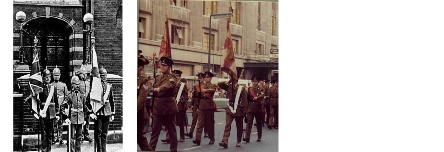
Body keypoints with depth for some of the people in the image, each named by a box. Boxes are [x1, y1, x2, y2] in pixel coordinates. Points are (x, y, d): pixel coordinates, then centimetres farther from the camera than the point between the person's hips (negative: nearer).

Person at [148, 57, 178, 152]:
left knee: (171, 130, 4)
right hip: (157, 108, 5)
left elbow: (168, 85, -29)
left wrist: (159, 89, -48)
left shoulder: (172, 78, -3)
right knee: (155, 131, 2)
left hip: (169, 108, -4)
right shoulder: (157, 78, 15)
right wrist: (151, 109, 12)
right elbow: (153, 94, 17)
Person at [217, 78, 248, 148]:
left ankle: (238, 142, 25)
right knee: (227, 125, -11)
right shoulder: (228, 87, 3)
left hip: (238, 110, -2)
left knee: (239, 127, 10)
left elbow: (244, 101, -7)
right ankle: (225, 142, -19)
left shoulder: (241, 89, -7)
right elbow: (219, 84, 1)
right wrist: (227, 82, -13)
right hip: (230, 109, 2)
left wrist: (244, 111, -10)